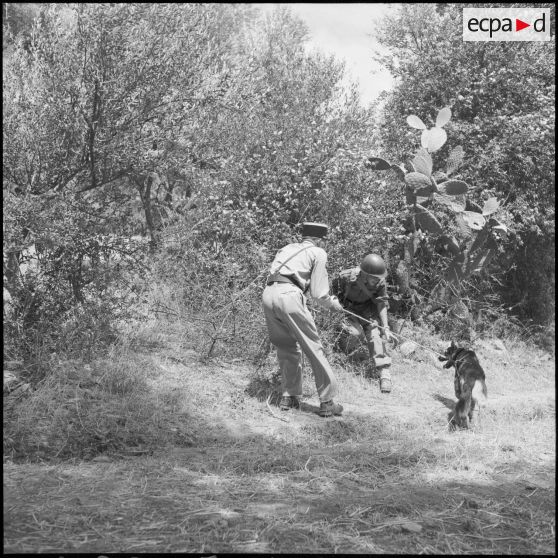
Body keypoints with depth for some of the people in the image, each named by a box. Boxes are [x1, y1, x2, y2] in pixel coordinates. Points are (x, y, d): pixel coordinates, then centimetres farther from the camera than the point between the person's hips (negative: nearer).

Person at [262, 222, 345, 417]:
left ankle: (289, 397, 20)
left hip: (268, 294, 6)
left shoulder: (288, 248, 30)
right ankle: (327, 402, 7)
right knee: (314, 348, 3)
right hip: (289, 297, -6)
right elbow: (319, 293, 6)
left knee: (287, 348, 20)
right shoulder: (318, 253, 12)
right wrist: (333, 304, 25)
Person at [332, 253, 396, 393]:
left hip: (368, 307, 2)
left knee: (375, 333, -19)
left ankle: (384, 372, -20)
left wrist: (386, 328, -27)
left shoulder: (380, 282, -25)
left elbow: (382, 304, -20)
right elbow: (335, 285, -9)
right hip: (349, 307, -2)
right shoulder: (347, 276, -31)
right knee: (354, 332, -27)